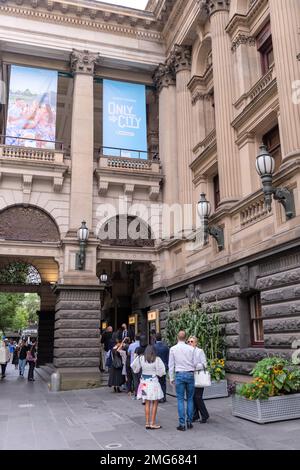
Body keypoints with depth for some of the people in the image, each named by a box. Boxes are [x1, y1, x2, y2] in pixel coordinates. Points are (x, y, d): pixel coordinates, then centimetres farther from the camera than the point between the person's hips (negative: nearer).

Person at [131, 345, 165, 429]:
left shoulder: (141, 358, -2)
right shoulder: (157, 359, -12)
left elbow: (134, 368, 6)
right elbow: (161, 371, -11)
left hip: (144, 382, 4)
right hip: (153, 382, -4)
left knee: (147, 403, 13)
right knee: (155, 403, 6)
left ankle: (147, 423, 16)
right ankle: (153, 423, 6)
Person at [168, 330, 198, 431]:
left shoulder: (173, 349, -1)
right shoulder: (191, 348, -1)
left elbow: (171, 365, 2)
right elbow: (195, 363, 3)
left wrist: (171, 378, 9)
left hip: (179, 374, -1)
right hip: (190, 374, 1)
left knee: (180, 399, 3)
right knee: (190, 399, 11)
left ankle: (182, 424, 2)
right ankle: (189, 422, 13)